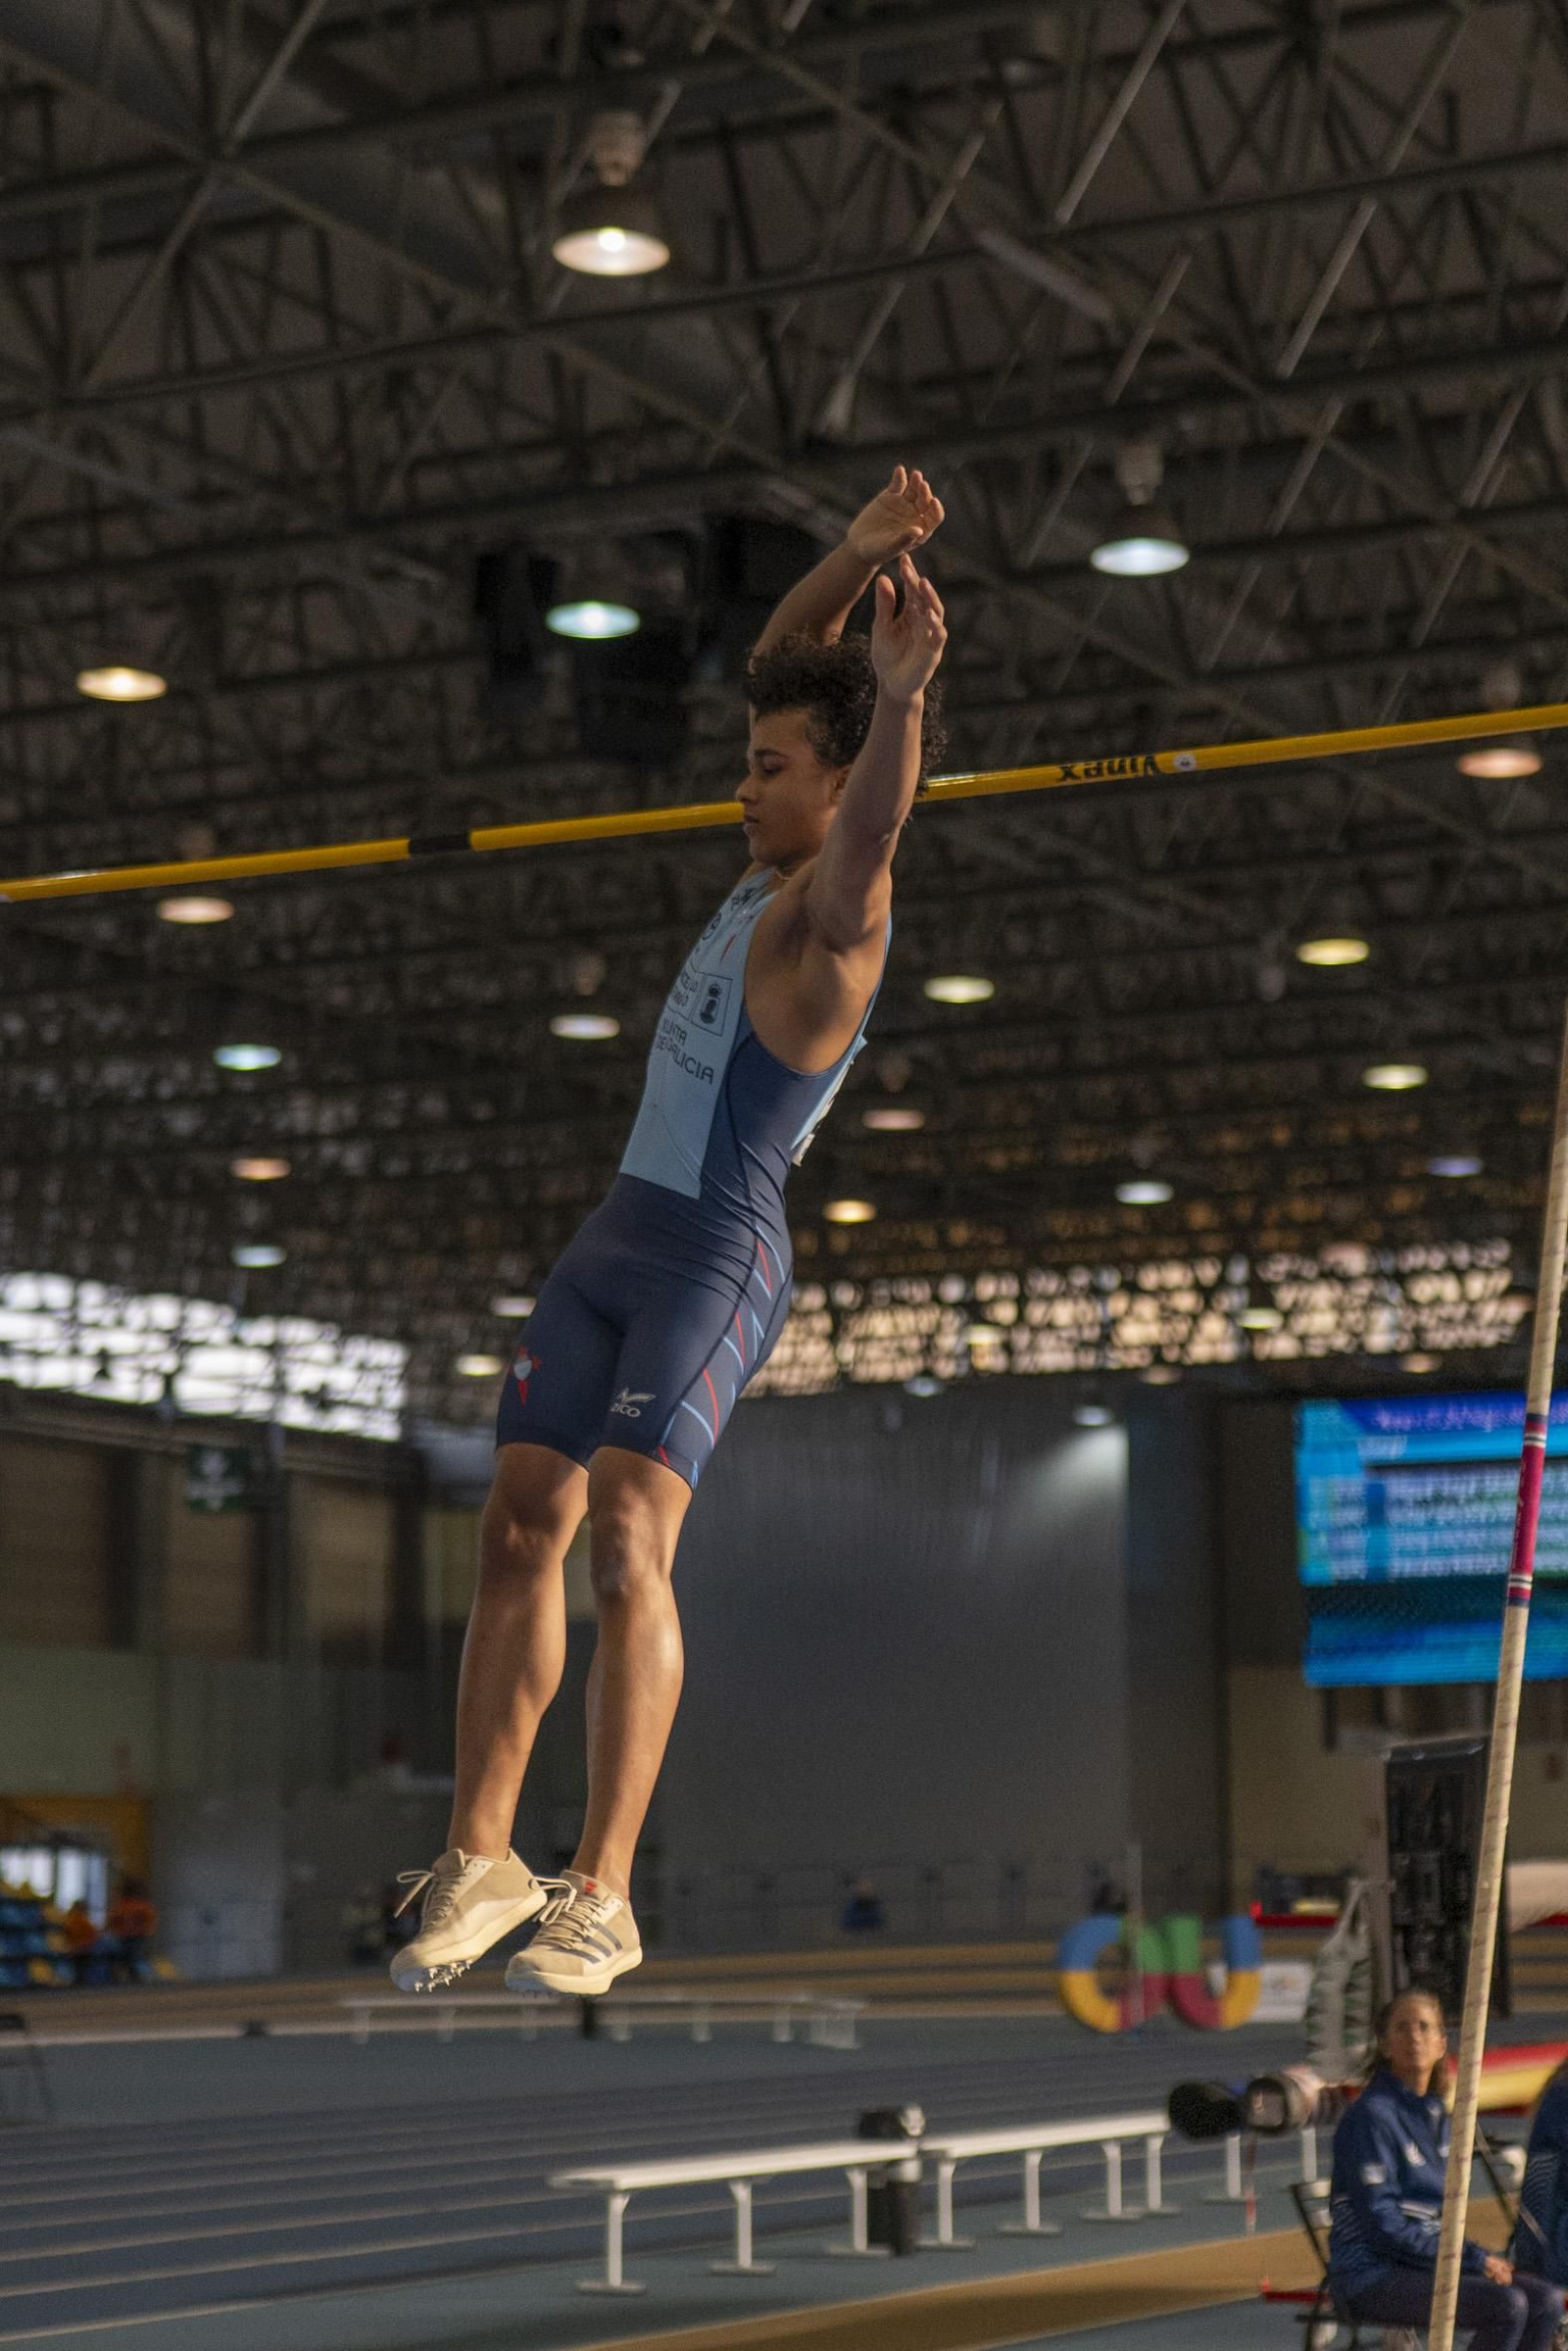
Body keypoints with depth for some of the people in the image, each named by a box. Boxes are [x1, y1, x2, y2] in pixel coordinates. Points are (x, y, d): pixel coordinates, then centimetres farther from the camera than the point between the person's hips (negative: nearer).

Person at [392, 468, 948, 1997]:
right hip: (623, 1230, 9)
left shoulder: (837, 913, -12)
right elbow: (782, 657, 20)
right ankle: (480, 1859, 8)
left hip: (719, 1252, -9)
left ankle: (602, 1895, -20)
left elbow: (873, 826, -37)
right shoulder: (770, 870, 12)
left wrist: (900, 694, -52)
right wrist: (861, 552, 9)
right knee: (519, 1525, 4)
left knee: (627, 1540, -20)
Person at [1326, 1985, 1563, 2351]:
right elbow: (1383, 2225, -18)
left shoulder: (1435, 2114, 13)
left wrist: (1480, 2257, 0)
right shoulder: (1371, 2115, -13)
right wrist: (1474, 2259, -15)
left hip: (1428, 2263, 8)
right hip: (1372, 2274, -8)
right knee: (1505, 2305, -25)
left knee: (1544, 2300, -9)